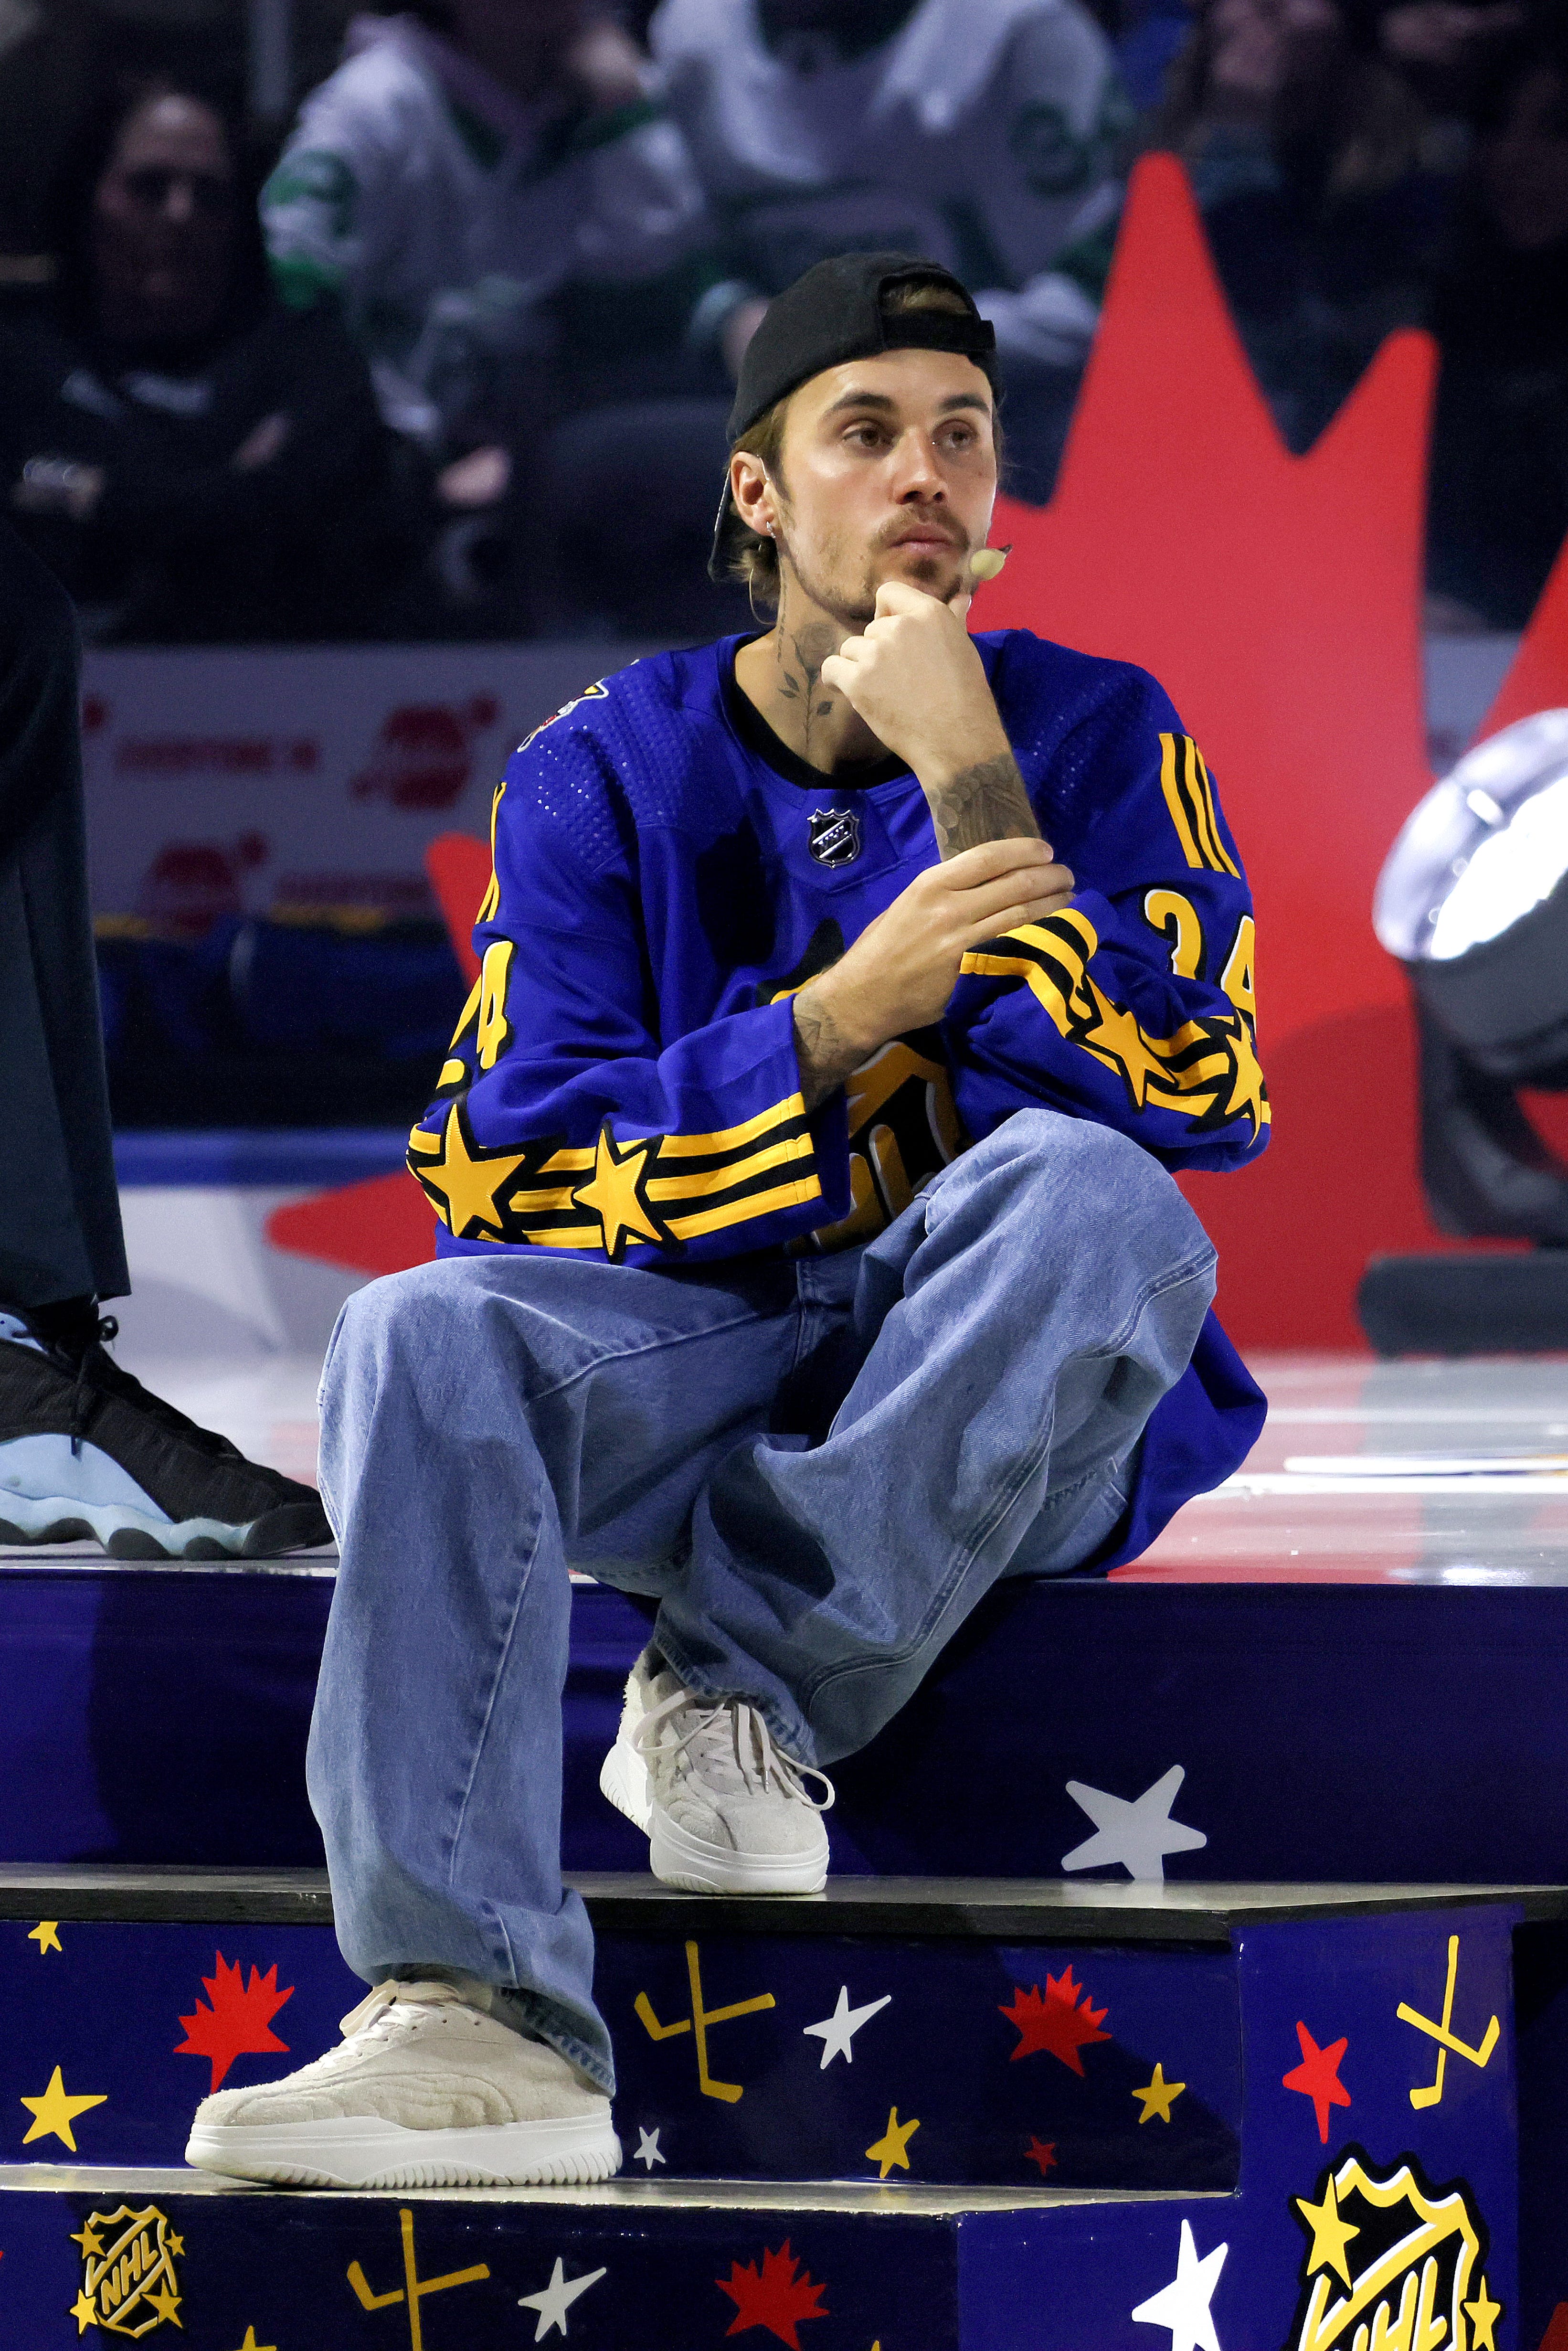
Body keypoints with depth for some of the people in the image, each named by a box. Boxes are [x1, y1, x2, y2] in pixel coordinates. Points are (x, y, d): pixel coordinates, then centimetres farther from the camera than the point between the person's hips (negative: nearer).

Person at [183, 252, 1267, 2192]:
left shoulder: (1097, 738, 4)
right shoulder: (608, 774, 5)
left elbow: (1186, 1095, -12)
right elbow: (505, 1173, -5)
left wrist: (967, 777, -17)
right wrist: (843, 1015, -19)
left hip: (1007, 1422, -1)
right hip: (692, 1355, 1)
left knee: (1086, 1190, -34)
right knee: (428, 1338, -31)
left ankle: (750, 1684, -26)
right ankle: (475, 2017, -44)